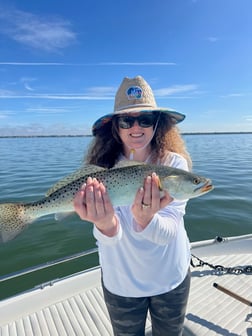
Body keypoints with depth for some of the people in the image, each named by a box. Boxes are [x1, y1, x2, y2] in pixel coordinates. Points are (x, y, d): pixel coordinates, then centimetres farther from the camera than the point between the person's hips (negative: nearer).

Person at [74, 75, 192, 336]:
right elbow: (109, 239, -24)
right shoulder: (103, 168, -18)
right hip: (121, 284, 0)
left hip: (171, 279, 1)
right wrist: (106, 224, -46)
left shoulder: (174, 163, -19)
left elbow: (169, 231, -24)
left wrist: (145, 219, -46)